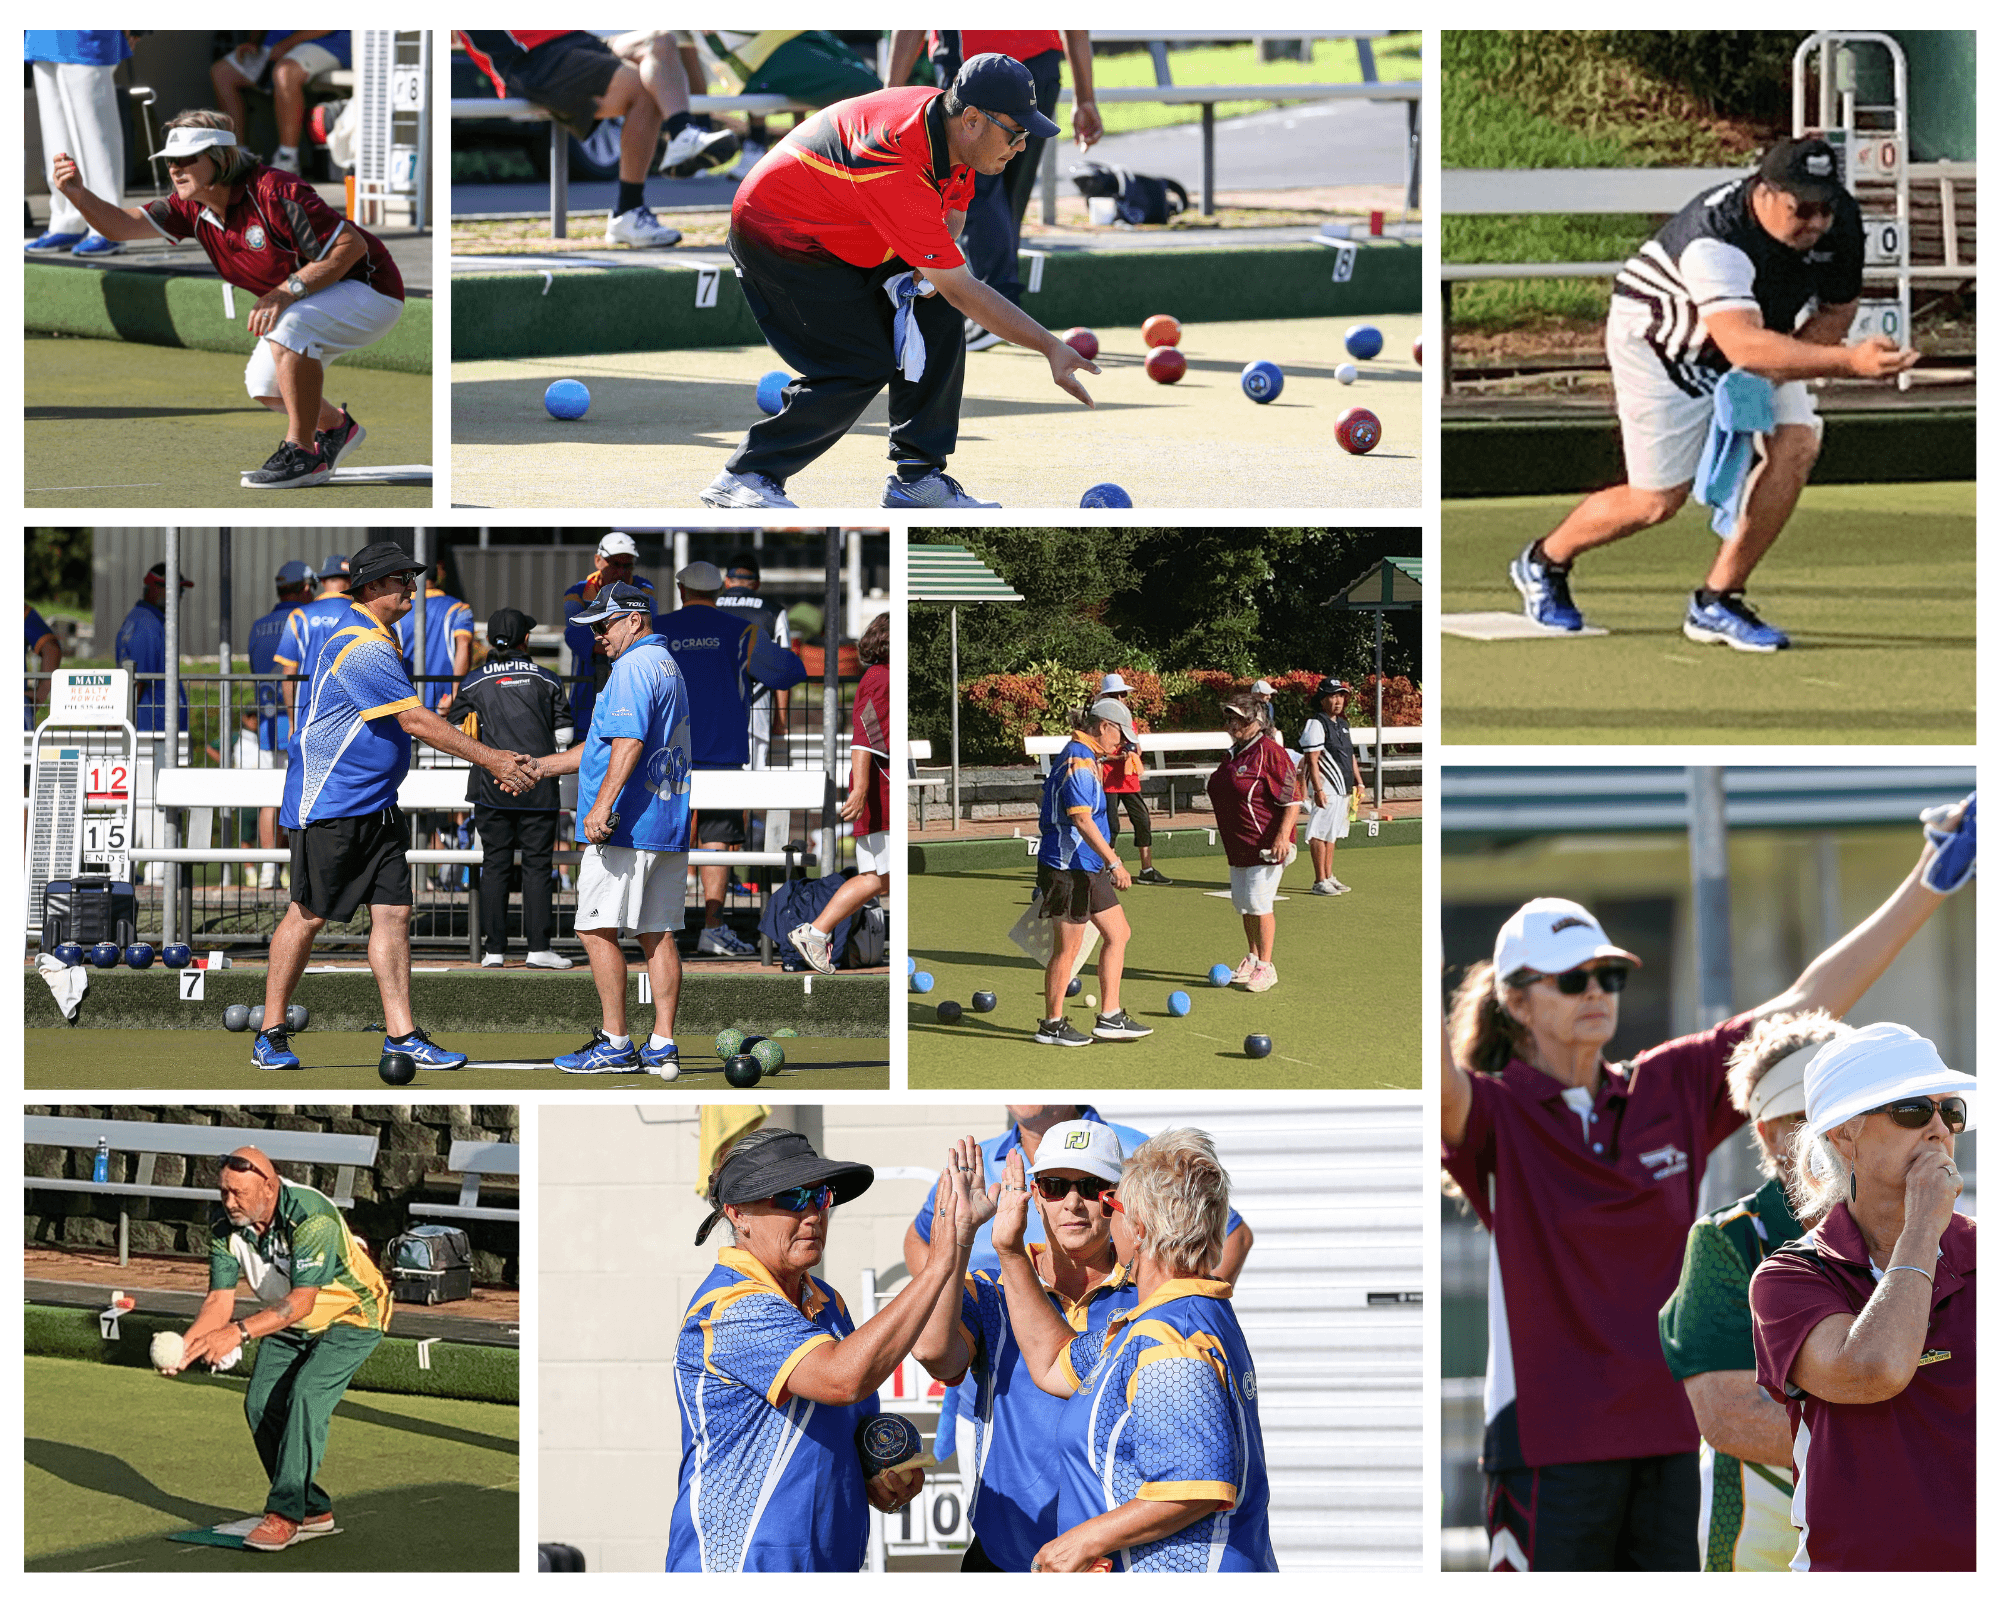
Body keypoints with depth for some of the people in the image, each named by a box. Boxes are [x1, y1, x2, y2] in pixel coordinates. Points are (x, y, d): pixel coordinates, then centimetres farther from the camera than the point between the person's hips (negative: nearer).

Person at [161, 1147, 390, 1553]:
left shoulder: (311, 1218, -35)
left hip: (351, 1315, -7)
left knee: (306, 1395, -25)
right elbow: (220, 1296, -12)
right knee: (261, 1404, -5)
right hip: (289, 1324, 7)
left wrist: (240, 1331, -49)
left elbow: (301, 1300, -40)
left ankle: (284, 1514, -21)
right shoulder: (225, 1222, -14)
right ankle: (314, 1512, 8)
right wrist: (187, 1344, -30)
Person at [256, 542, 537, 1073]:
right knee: (308, 915, -2)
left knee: (393, 911, 2)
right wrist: (493, 761, -18)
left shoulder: (378, 639, 15)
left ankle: (401, 1032, 2)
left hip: (377, 805, 9)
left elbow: (409, 723, 23)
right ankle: (271, 1033, 6)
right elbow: (417, 722, -21)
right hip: (328, 806, -9)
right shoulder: (360, 649, -19)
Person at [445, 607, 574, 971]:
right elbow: (564, 736, 5)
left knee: (495, 864, 5)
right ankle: (538, 946, -1)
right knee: (538, 864, 3)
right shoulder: (546, 679, 4)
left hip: (492, 787, 1)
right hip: (539, 786, -1)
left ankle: (493, 949, 3)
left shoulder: (474, 681, 4)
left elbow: (455, 733, 7)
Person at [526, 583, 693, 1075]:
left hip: (625, 828, -10)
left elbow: (629, 742, -23)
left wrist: (602, 805, -30)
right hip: (670, 829, 10)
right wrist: (539, 767, 25)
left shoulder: (633, 667, -10)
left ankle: (616, 1044, -5)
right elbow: (607, 744, 27)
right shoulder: (668, 666, 22)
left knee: (597, 928, -4)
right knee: (658, 935, 7)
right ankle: (663, 1047, 5)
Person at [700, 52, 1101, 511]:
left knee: (937, 315, -4)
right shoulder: (898, 168, -37)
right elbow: (962, 290, -34)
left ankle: (917, 476, 1)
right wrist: (1051, 347, -34)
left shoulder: (946, 119, -10)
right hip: (776, 238, -9)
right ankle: (744, 477, -6)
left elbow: (953, 206, 11)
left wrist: (931, 263, -10)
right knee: (864, 366, -17)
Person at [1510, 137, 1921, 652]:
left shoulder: (1841, 220, -19)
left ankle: (1717, 603, -6)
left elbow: (1835, 312, -3)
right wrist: (1848, 361, -65)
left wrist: (1772, 370, -21)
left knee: (1798, 444, -17)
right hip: (1660, 341, -6)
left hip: (1763, 342, 6)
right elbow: (1743, 345, -53)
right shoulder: (1716, 236, -40)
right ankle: (1544, 562, 25)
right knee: (1658, 500, -4)